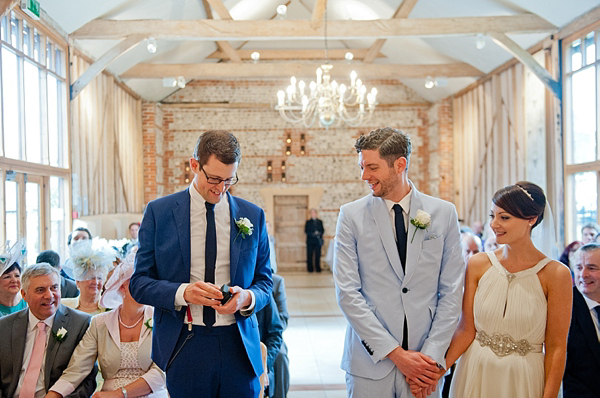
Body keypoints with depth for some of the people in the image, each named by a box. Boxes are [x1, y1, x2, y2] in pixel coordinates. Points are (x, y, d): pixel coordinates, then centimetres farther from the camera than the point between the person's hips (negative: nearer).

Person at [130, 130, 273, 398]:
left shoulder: (253, 216, 4)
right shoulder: (158, 212, -1)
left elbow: (264, 281, 9)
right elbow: (139, 283, -1)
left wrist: (247, 297, -13)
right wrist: (182, 292, -18)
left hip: (238, 346, 2)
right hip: (181, 348, -1)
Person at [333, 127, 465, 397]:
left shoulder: (444, 213, 0)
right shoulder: (352, 215, -3)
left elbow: (452, 291, 0)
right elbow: (347, 292, -8)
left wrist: (432, 354, -8)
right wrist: (395, 353, -11)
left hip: (426, 358, 1)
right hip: (370, 360, 0)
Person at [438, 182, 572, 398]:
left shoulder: (556, 274, -11)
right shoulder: (478, 264, -4)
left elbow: (556, 347, -7)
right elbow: (466, 329, -3)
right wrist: (438, 368, -16)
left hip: (524, 380, -2)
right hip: (475, 376, 2)